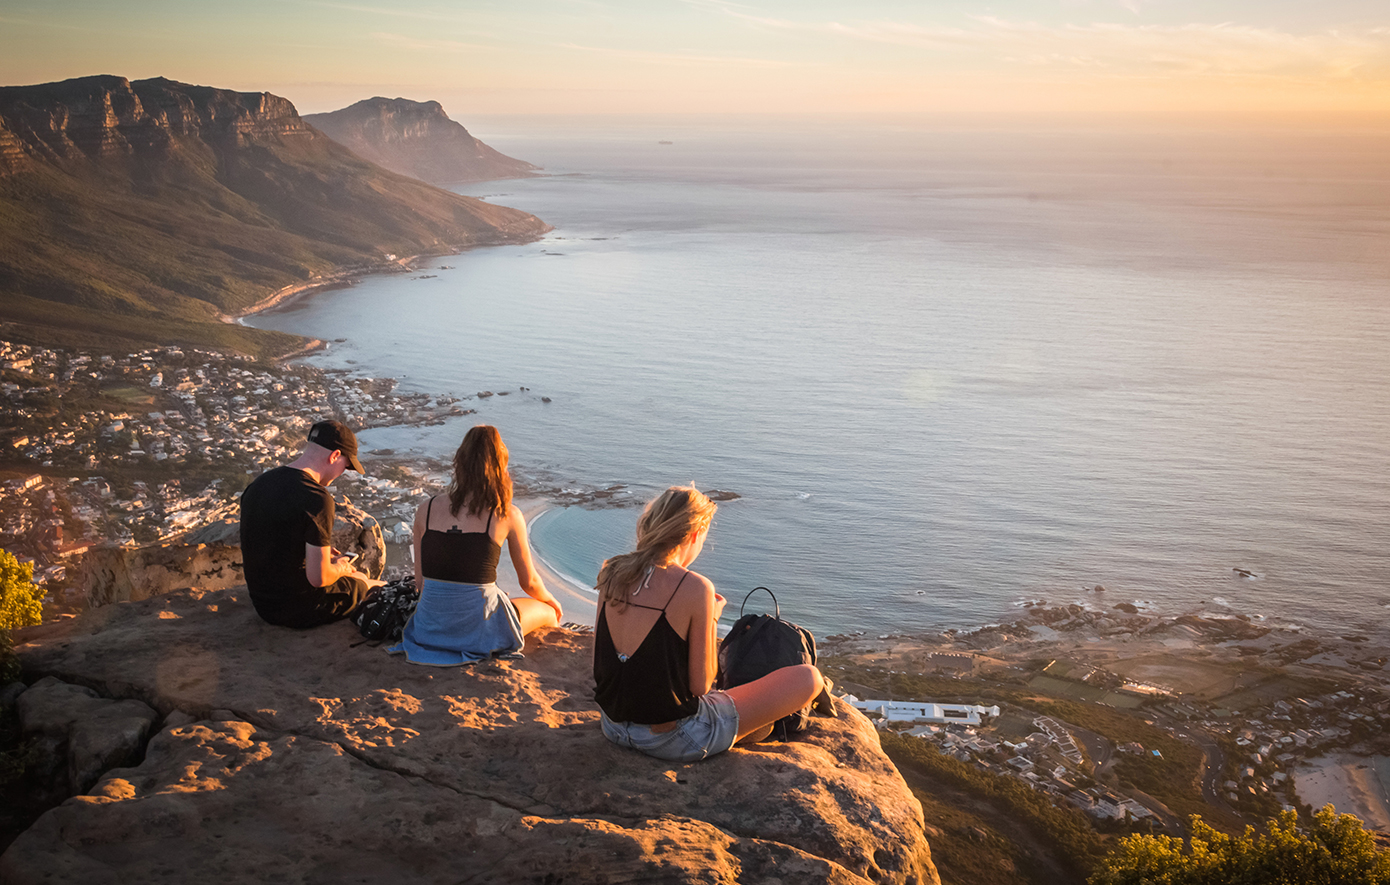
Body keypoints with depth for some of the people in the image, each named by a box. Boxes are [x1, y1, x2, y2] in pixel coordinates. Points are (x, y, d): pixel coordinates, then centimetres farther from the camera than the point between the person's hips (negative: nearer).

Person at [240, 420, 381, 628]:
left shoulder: (259, 483, 0)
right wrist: (340, 568, -3)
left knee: (358, 578, 31)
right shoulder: (316, 499, -26)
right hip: (300, 611, -7)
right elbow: (318, 578, -25)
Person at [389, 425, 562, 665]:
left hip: (429, 628, 5)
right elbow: (529, 582, 4)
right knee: (547, 611, 24)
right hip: (478, 630, -4)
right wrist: (551, 601, 26)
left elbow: (419, 580, 8)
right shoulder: (507, 515, -8)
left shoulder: (426, 510, 0)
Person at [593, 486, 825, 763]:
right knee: (808, 678, 2)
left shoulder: (612, 574, -2)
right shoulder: (695, 588, -20)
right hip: (673, 739, -7)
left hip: (613, 726, 8)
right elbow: (700, 685, -15)